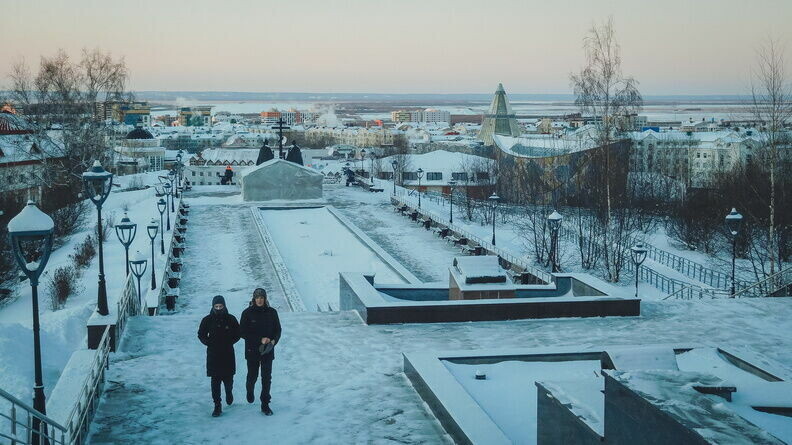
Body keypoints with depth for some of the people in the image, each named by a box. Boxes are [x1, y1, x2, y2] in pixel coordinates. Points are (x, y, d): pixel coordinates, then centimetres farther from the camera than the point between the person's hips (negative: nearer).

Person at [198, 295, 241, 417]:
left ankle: (229, 392, 39)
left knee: (228, 379, 5)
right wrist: (210, 343, -5)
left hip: (228, 354, 0)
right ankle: (217, 406, 3)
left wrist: (229, 342, -6)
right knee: (215, 381, -2)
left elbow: (237, 335, 8)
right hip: (213, 355, 0)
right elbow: (201, 335, 9)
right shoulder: (207, 320, 0)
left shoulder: (231, 319, 0)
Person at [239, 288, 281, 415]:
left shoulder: (272, 312, -2)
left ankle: (265, 405, 9)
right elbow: (243, 333, -8)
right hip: (252, 351, -1)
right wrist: (260, 339, -17)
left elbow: (277, 330, 5)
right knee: (252, 376, 12)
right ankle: (250, 391, 45)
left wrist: (274, 341, -15)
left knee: (267, 377, 1)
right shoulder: (247, 313, -8)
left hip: (268, 351, 1)